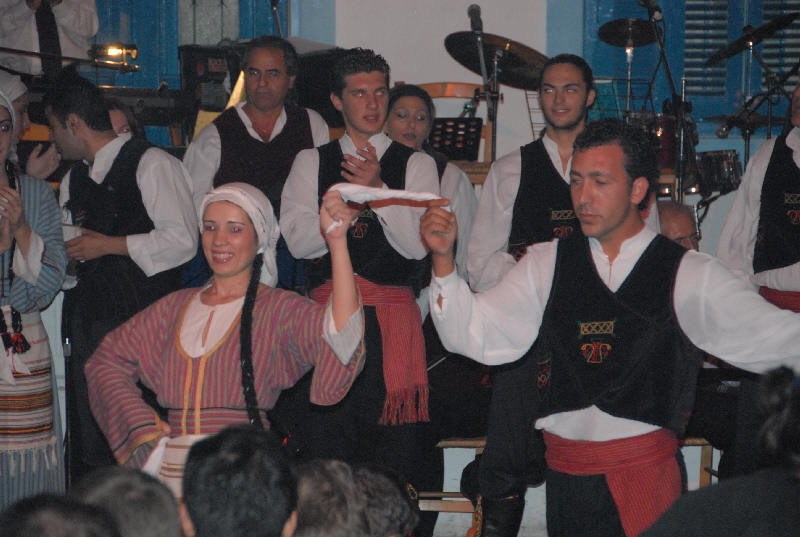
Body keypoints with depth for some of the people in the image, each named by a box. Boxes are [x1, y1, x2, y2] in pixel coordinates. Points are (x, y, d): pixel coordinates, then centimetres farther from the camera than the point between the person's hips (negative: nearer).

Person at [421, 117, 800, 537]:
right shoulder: (546, 265, 8)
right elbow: (474, 336, 1)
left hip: (647, 470, -2)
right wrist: (443, 258, -11)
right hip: (565, 474, 2)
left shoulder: (688, 275, 0)